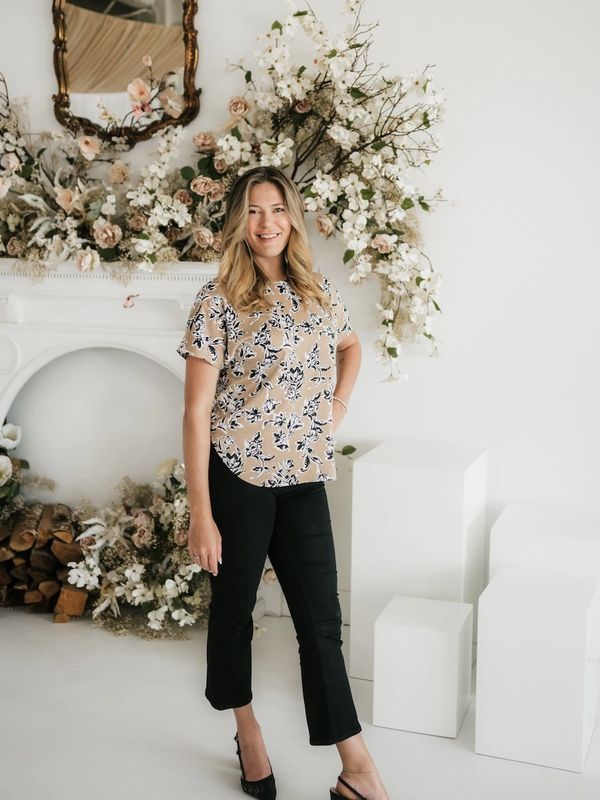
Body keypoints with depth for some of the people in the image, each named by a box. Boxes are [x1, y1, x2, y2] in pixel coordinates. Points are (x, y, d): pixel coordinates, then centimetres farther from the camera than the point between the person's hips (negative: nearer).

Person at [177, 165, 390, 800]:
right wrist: (200, 513, -14)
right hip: (237, 478, -3)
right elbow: (196, 412, -11)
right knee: (234, 609, 12)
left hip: (304, 478, 4)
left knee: (322, 620, 5)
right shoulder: (217, 301, -8)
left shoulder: (319, 293, 6)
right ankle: (249, 736, 34)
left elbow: (350, 346, 28)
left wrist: (337, 405, 10)